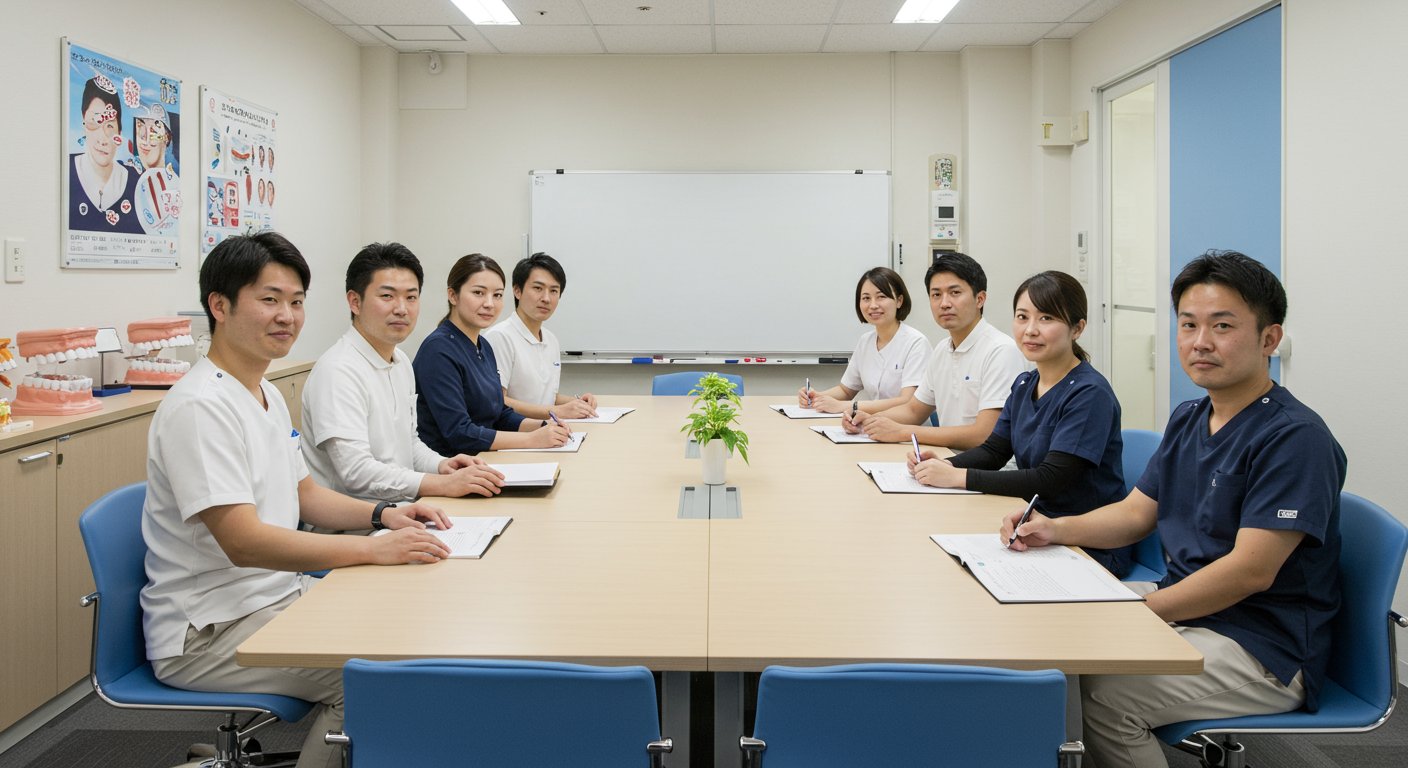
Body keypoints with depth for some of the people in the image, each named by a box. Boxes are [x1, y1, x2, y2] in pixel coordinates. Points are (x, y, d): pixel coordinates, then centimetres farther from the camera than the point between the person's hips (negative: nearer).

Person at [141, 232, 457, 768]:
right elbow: (243, 542, -28)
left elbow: (303, 494, 19)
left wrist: (383, 514, 1)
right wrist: (375, 549, -31)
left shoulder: (269, 396, 11)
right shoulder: (200, 406, -21)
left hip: (276, 595, 10)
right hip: (206, 631, -10)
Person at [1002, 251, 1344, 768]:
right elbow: (1135, 514, 13)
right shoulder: (1187, 420, 10)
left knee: (1101, 697, -27)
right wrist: (1056, 530, -5)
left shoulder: (1294, 438, -18)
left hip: (1265, 648, -8)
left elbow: (1250, 571, -23)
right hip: (1183, 604, 8)